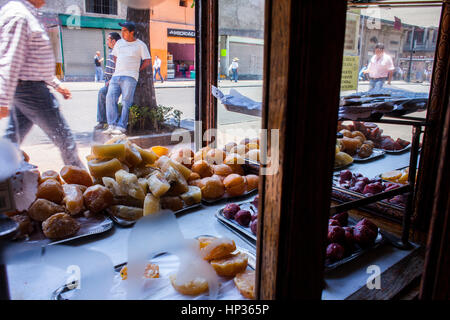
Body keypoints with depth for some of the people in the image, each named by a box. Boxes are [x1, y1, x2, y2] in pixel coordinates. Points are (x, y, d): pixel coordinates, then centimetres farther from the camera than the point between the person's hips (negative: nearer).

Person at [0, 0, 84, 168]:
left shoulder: (27, 14, 18)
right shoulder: (19, 15, -15)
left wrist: (56, 84, 26)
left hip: (22, 90, 10)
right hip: (31, 89, -10)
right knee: (64, 138, 1)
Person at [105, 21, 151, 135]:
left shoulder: (140, 45, 5)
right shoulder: (119, 42, 20)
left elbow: (147, 62, 4)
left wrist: (136, 70, 7)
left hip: (130, 77, -5)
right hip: (116, 76, 5)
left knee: (126, 102, -12)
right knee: (110, 98, -12)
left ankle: (121, 126, -12)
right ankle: (112, 125, -13)